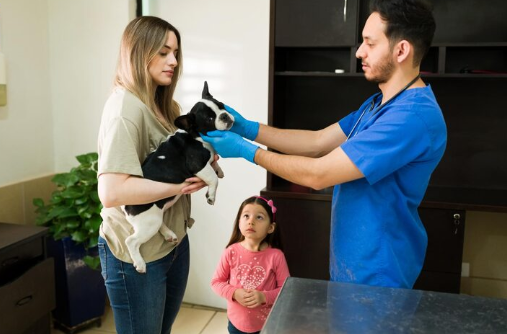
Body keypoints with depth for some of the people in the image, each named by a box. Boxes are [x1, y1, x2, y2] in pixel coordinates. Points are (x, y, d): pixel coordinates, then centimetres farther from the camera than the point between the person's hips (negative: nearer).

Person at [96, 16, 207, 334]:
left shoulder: (163, 105, 9)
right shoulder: (125, 107, -20)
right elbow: (111, 192, -30)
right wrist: (181, 186, -23)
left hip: (174, 241, 9)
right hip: (137, 252, -8)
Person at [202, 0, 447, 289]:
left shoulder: (414, 115, -28)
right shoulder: (379, 103, 7)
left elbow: (318, 174, -28)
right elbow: (317, 142, 5)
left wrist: (247, 150, -17)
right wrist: (248, 128, -4)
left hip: (376, 273, -9)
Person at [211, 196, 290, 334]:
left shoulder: (276, 255, -16)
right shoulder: (231, 252, -12)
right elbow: (216, 282, -2)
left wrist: (265, 297, -23)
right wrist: (234, 293, -18)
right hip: (237, 322, 2)